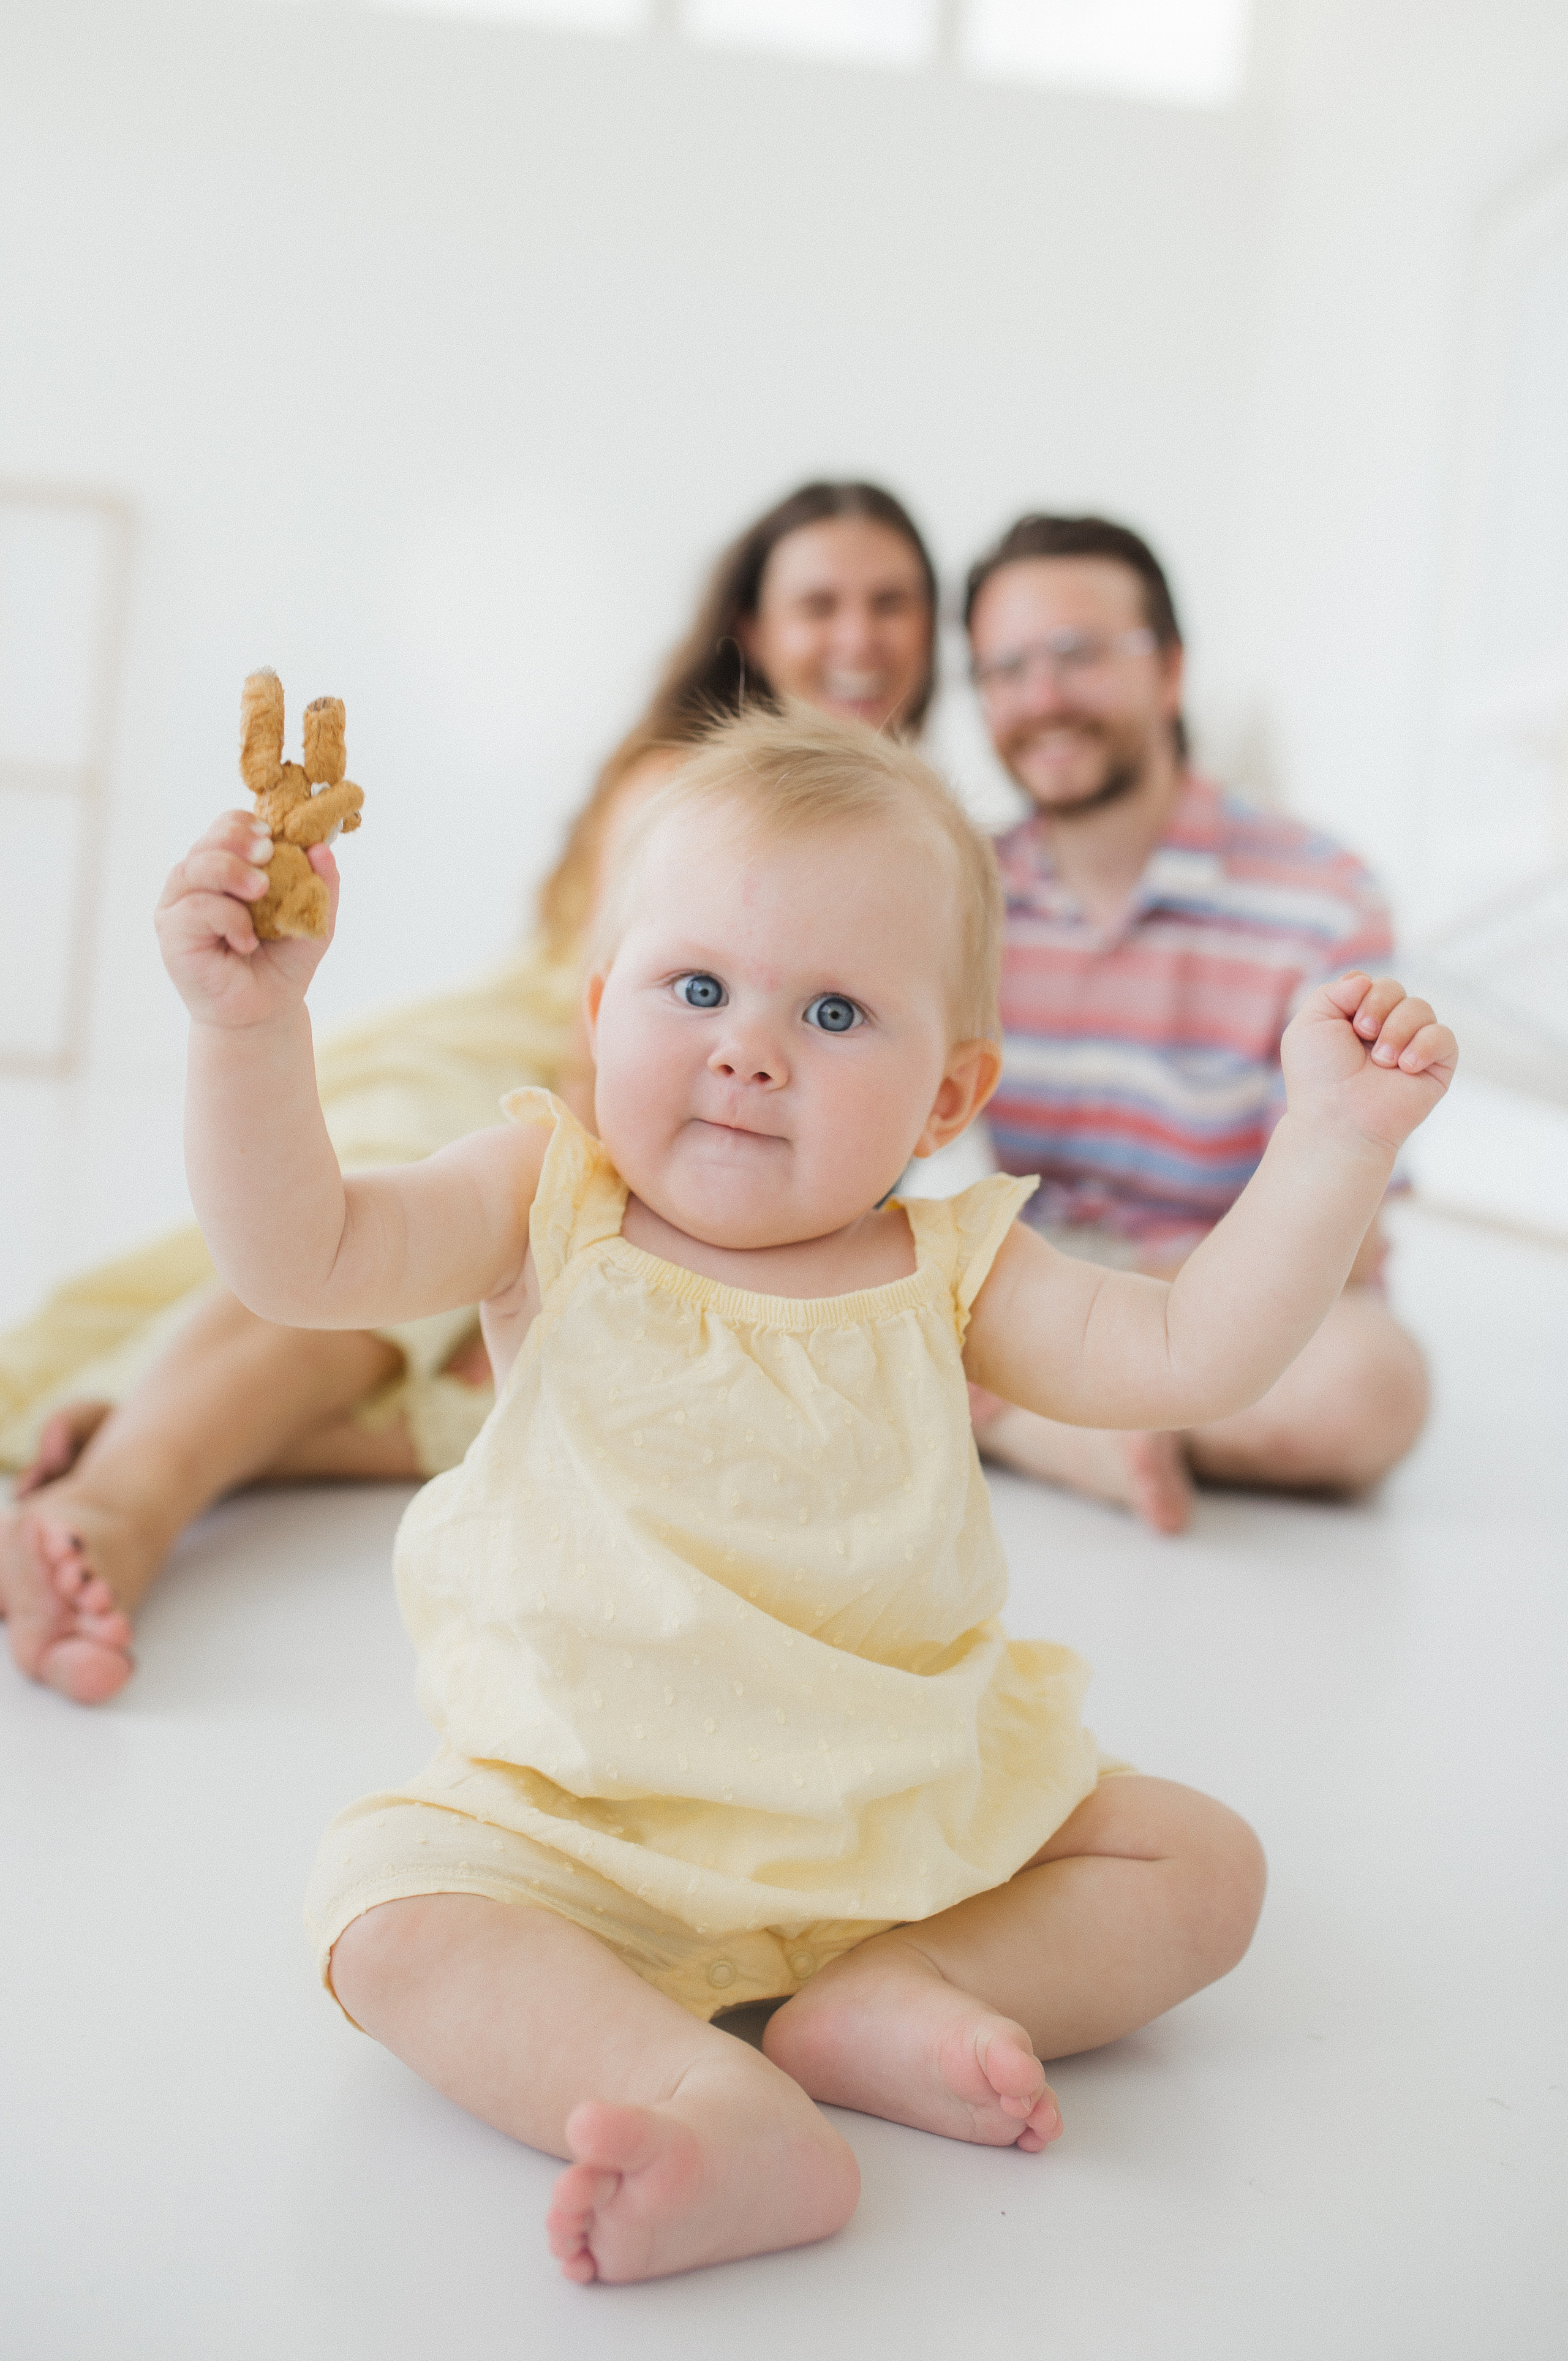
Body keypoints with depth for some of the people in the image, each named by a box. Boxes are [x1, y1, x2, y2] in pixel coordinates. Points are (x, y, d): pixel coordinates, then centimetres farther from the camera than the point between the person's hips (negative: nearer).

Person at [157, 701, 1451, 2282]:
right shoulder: (549, 1209, -6)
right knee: (393, 1915, -26)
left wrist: (1331, 1143, -18)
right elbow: (301, 1259, -17)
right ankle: (715, 2107, -37)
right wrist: (252, 1022, -31)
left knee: (1200, 1867, -3)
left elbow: (1188, 1357, -10)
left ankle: (888, 1997, -18)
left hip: (911, 1808, 3)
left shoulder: (940, 1267, -2)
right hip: (588, 1830, -2)